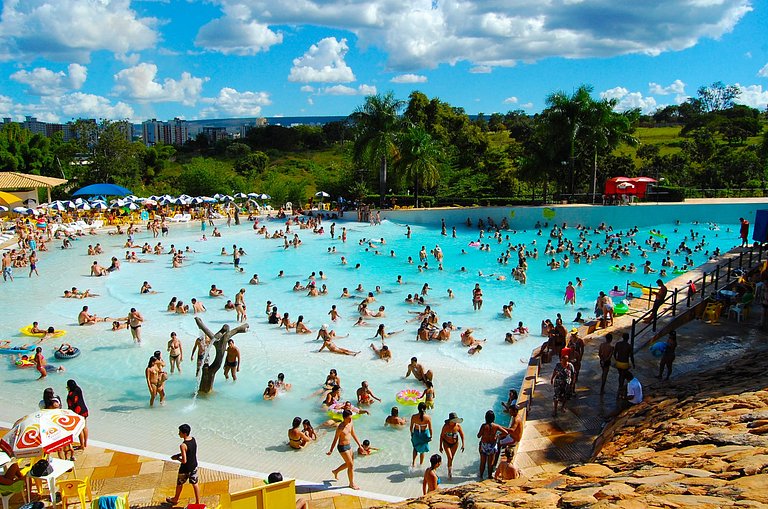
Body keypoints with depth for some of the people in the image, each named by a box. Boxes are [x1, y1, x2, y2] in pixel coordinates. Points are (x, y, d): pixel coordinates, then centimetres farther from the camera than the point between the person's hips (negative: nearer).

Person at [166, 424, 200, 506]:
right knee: (195, 484, 17)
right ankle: (198, 502, 25)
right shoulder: (193, 439, -7)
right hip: (194, 466, 6)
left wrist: (177, 458, -10)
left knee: (179, 484, 19)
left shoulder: (183, 446, -30)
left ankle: (175, 500, 42)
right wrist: (179, 454, 8)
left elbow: (184, 461, -28)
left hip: (185, 469, -6)